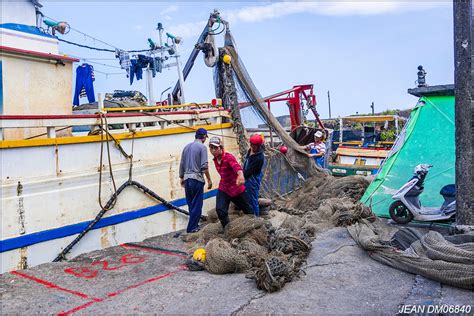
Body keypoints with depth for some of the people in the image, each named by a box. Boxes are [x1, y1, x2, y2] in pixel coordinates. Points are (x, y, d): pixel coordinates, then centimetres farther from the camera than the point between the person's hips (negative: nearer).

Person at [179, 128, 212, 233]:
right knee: (197, 204, 1)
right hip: (197, 179, -7)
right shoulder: (202, 147, -6)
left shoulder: (187, 147, 12)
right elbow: (204, 166, -13)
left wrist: (181, 178, 24)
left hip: (186, 179, 7)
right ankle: (192, 227, 3)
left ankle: (194, 224, 23)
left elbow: (181, 164, 15)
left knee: (191, 204, 15)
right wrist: (209, 180, -7)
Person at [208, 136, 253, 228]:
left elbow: (237, 166, -45)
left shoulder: (229, 157, -24)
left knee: (247, 209, 15)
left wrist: (240, 175, -66)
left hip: (237, 189, -5)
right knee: (220, 210, -16)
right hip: (224, 189, 5)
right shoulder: (215, 160, -2)